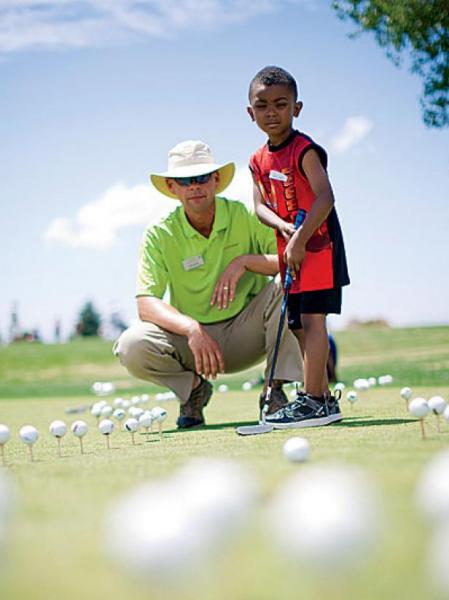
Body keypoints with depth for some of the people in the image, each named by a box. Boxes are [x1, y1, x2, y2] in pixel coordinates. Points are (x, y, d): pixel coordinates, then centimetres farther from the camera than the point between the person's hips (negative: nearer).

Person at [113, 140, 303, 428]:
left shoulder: (247, 217, -9)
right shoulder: (159, 235, -8)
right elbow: (146, 304, -17)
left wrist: (244, 261, -28)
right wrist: (192, 328, -34)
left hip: (245, 334, -1)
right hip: (191, 337, 1)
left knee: (285, 289, -28)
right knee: (131, 347, -27)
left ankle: (275, 391, -17)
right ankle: (194, 387, 4)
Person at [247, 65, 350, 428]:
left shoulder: (304, 150, -13)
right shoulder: (259, 160, 10)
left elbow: (325, 198, -21)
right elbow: (261, 205, 5)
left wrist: (300, 239, -24)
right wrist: (283, 226, -16)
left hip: (318, 245, -8)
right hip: (290, 249, 8)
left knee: (312, 319, -13)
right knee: (298, 325, 10)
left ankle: (313, 401, -13)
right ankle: (324, 399, 18)